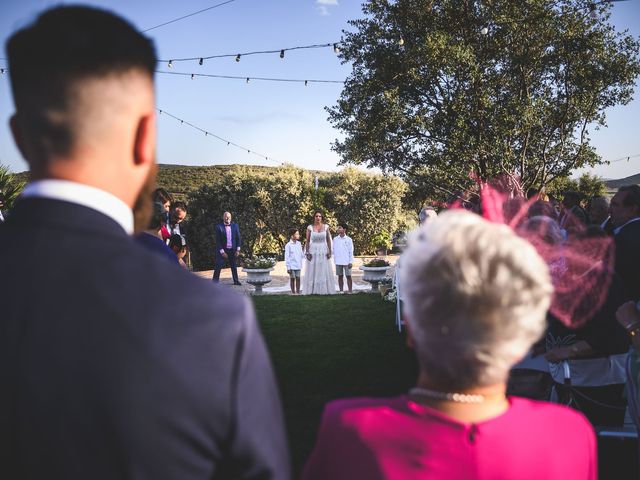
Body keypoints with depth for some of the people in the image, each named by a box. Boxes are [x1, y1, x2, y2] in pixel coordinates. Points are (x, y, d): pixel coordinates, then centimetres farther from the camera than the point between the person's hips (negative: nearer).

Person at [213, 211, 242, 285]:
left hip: (232, 250, 3)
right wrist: (222, 252, -12)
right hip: (222, 249, -3)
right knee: (219, 265, -6)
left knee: (233, 265, 12)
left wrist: (238, 250, -1)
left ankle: (236, 281, 22)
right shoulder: (219, 227, -8)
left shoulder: (235, 225, 1)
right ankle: (215, 281, 0)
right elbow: (218, 241, -9)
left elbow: (238, 238, 4)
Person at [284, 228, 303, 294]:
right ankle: (293, 292, 10)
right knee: (292, 278, 3)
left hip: (298, 265, 4)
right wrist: (288, 267, -10)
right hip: (292, 265, -4)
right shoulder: (288, 245, -8)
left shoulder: (299, 244, 8)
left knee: (298, 278, 5)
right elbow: (287, 257, -8)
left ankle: (298, 291, 12)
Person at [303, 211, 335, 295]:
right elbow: (307, 241, 0)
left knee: (324, 271, 3)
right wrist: (307, 252, -7)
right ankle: (312, 290, 4)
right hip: (313, 251, -1)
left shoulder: (326, 227, 3)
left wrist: (330, 252, -2)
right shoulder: (310, 227, 0)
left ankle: (324, 290, 8)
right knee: (312, 271, 0)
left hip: (323, 251, 1)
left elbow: (329, 240, 4)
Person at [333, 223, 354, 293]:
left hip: (346, 262, -3)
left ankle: (350, 291, 5)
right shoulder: (335, 239, 7)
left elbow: (351, 251, -1)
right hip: (338, 261, 3)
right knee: (340, 276, 7)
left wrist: (351, 262, -6)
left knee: (348, 276, 0)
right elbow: (333, 249, 12)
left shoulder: (348, 239, -1)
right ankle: (341, 291, 14)